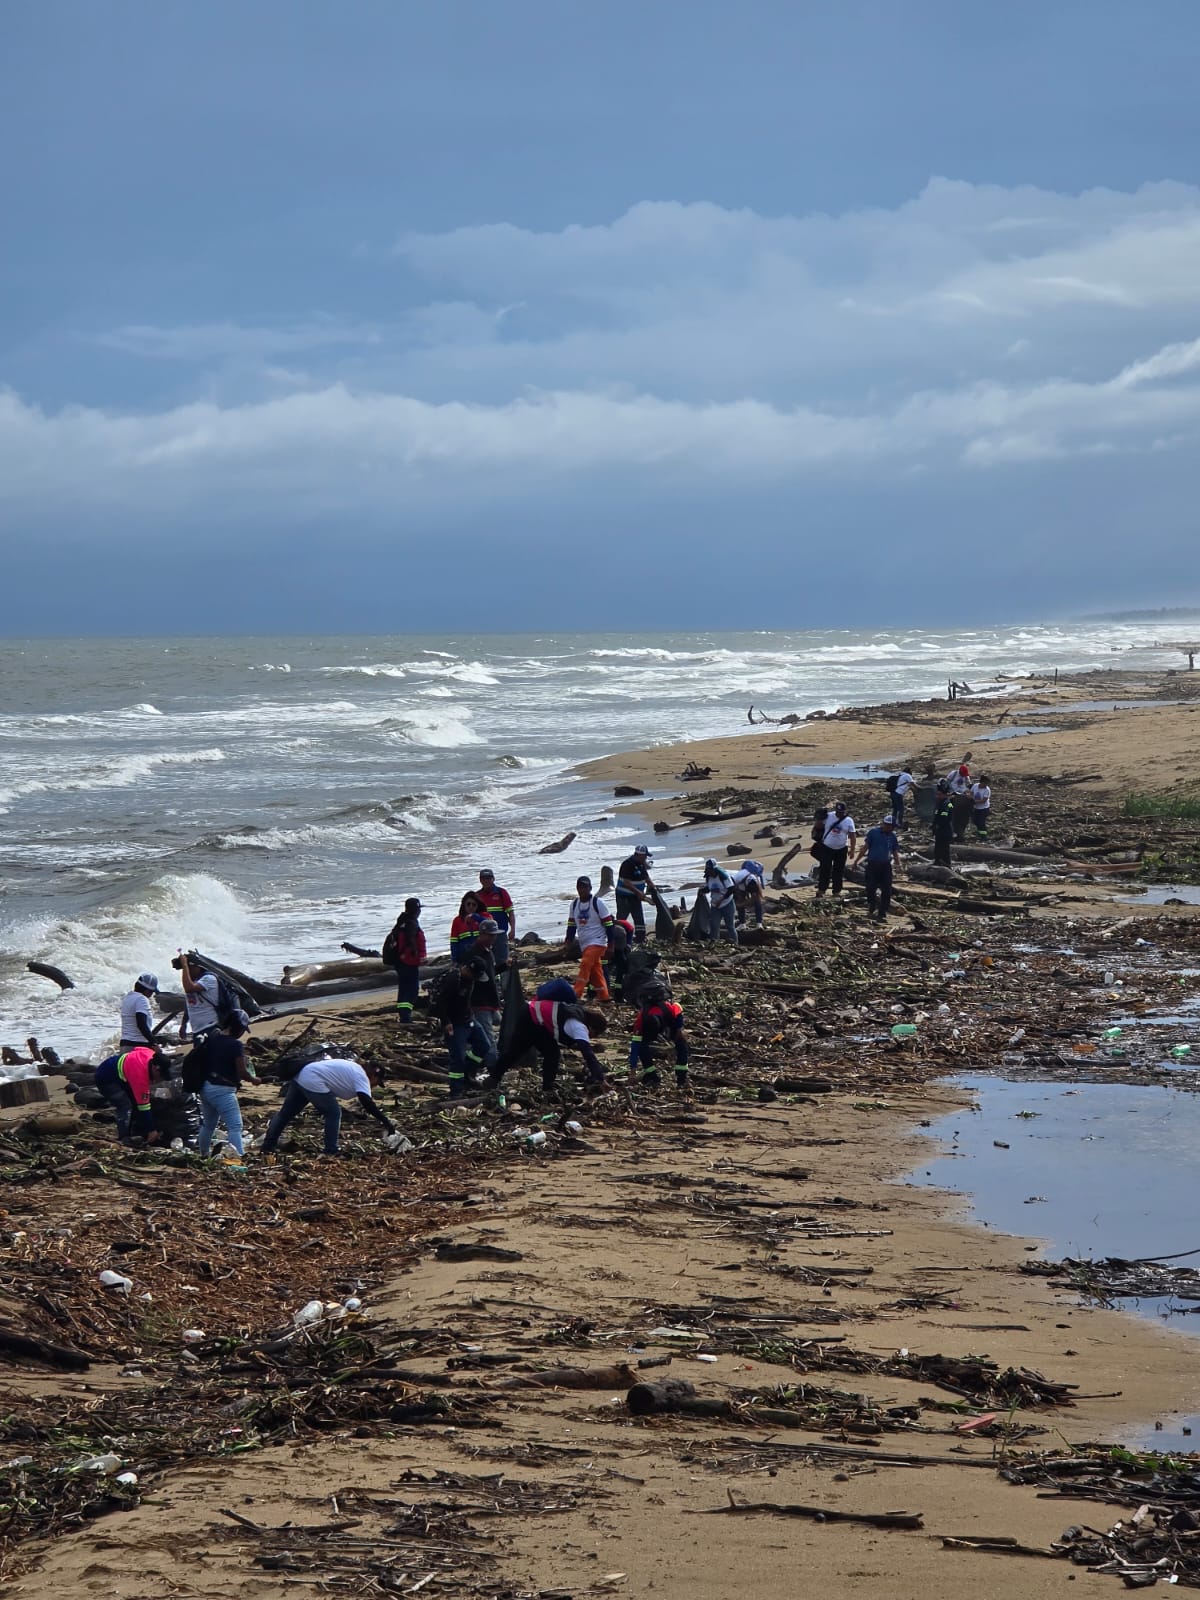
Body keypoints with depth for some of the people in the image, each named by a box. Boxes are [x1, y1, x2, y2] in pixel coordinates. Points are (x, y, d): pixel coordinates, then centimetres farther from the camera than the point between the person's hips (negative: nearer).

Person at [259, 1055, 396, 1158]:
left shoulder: (353, 1068, 24)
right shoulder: (361, 1077, -5)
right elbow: (367, 1102, -17)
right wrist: (385, 1122, -15)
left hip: (300, 1076, 10)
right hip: (313, 1083, -10)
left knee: (286, 1113, 13)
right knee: (333, 1114, 2)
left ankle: (267, 1147, 18)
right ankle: (331, 1151, 4)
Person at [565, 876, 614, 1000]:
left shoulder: (597, 903, -10)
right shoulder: (574, 904, 8)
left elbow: (608, 924, -8)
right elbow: (571, 925, 17)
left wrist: (610, 945, -10)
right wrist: (568, 943, 13)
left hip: (597, 942, -7)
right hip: (584, 944, 7)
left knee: (585, 965, -20)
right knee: (595, 971, 11)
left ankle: (577, 995, -24)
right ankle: (604, 996, 19)